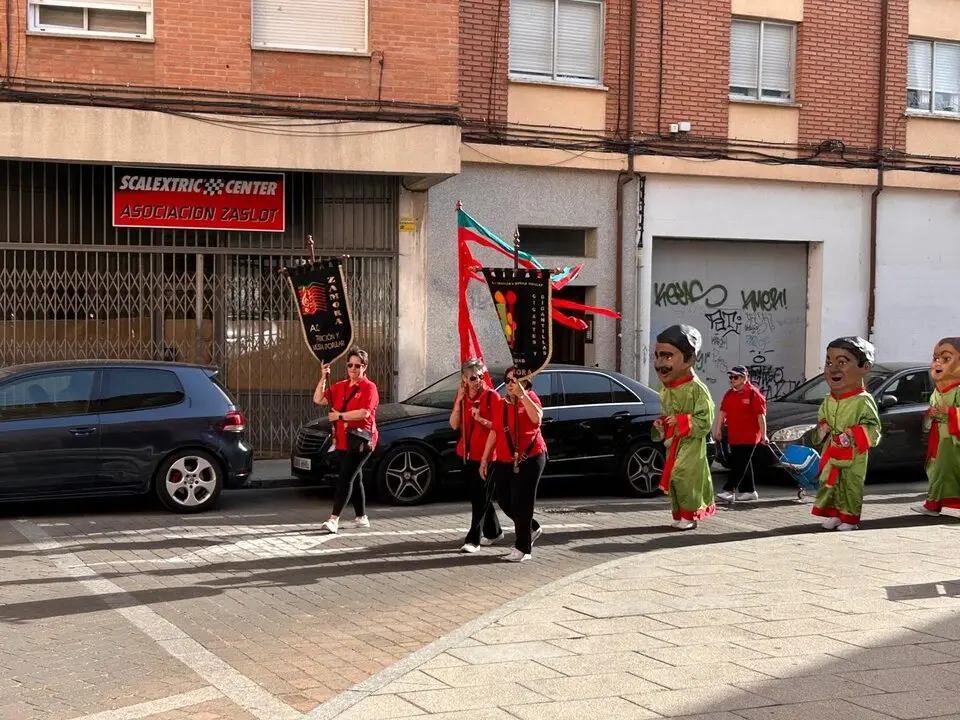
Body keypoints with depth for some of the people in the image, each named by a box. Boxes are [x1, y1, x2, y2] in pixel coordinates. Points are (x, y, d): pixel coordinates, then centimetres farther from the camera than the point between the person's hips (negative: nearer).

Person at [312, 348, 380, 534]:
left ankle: (333, 519, -20)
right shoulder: (340, 387, 15)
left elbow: (364, 413, -20)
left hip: (360, 440, -8)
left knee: (345, 477, -15)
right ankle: (361, 518, 25)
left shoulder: (369, 387, -6)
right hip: (343, 440, 8)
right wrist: (323, 378, -2)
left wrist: (340, 416, -17)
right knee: (354, 479, 15)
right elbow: (319, 400, 8)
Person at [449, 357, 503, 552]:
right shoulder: (461, 396, 7)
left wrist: (481, 419, -24)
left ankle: (473, 539, -3)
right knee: (476, 495, 15)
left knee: (480, 497, -5)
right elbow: (454, 425, 0)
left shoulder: (492, 396, -10)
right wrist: (459, 400, -9)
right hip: (467, 453, 7)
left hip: (485, 455, -7)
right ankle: (493, 531, 31)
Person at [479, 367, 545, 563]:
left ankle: (523, 548, 3)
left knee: (521, 503, -6)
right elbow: (494, 432, 13)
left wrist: (522, 394, -27)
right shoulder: (500, 404, 11)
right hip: (504, 462, 6)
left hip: (529, 459, -6)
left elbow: (537, 418, -25)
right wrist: (485, 459, 11)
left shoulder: (530, 398, -4)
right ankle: (532, 528, 33)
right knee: (504, 501, 9)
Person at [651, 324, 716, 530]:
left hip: (691, 443, -7)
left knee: (685, 476, -13)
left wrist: (681, 421, -23)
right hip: (672, 442, 7)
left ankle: (689, 514, -1)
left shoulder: (697, 389, -15)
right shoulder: (665, 390, 8)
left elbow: (705, 421, -17)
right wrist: (661, 425, 2)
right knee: (672, 478, 8)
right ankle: (679, 514, 19)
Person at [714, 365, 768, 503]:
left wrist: (763, 435, -13)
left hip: (749, 437, -7)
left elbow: (761, 415, -10)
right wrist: (718, 430, 6)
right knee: (744, 465, 13)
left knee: (740, 464, -11)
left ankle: (729, 491, -16)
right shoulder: (729, 394, 13)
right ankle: (749, 491, 22)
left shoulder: (753, 394, -9)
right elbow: (722, 412, 13)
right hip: (734, 437, 8)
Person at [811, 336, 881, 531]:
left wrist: (852, 436, -23)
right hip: (830, 455, 6)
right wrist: (821, 430, 1)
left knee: (851, 487, -1)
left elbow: (872, 428, -12)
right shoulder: (827, 401, 9)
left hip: (853, 457, -6)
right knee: (829, 484, 10)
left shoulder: (864, 401, -12)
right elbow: (821, 420, 22)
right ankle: (832, 514, 21)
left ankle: (850, 518, 7)